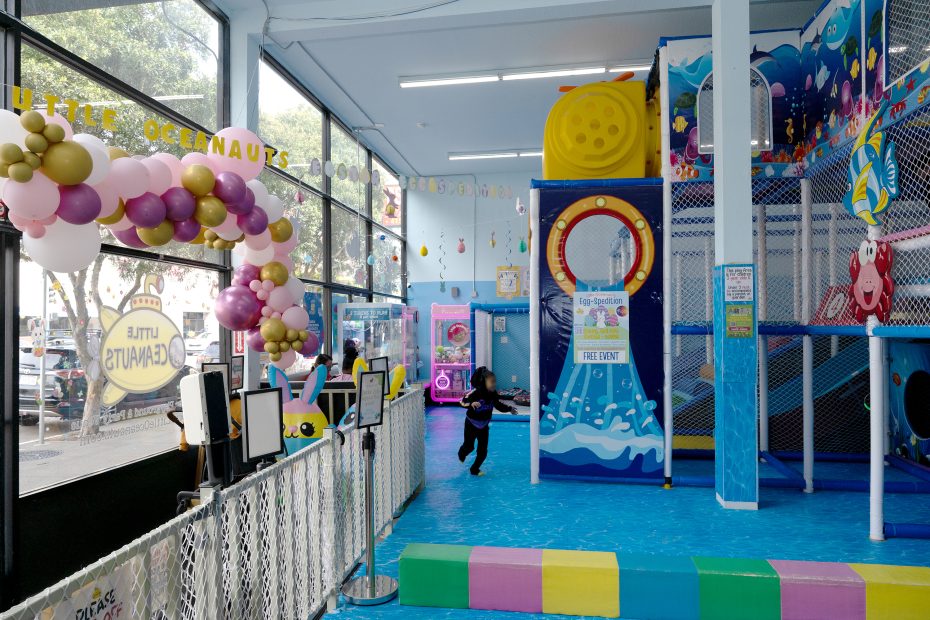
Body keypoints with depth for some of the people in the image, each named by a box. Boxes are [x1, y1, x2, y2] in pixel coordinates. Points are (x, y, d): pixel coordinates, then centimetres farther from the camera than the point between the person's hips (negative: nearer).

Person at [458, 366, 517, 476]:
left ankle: (475, 469, 23)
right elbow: (462, 401, -31)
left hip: (484, 425, 4)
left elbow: (498, 405, 7)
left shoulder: (493, 394, -12)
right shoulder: (476, 392, -29)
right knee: (469, 446, 15)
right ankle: (462, 454, 53)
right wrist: (471, 403, -49)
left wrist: (509, 409, 0)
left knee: (483, 451, 2)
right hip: (471, 424, -4)